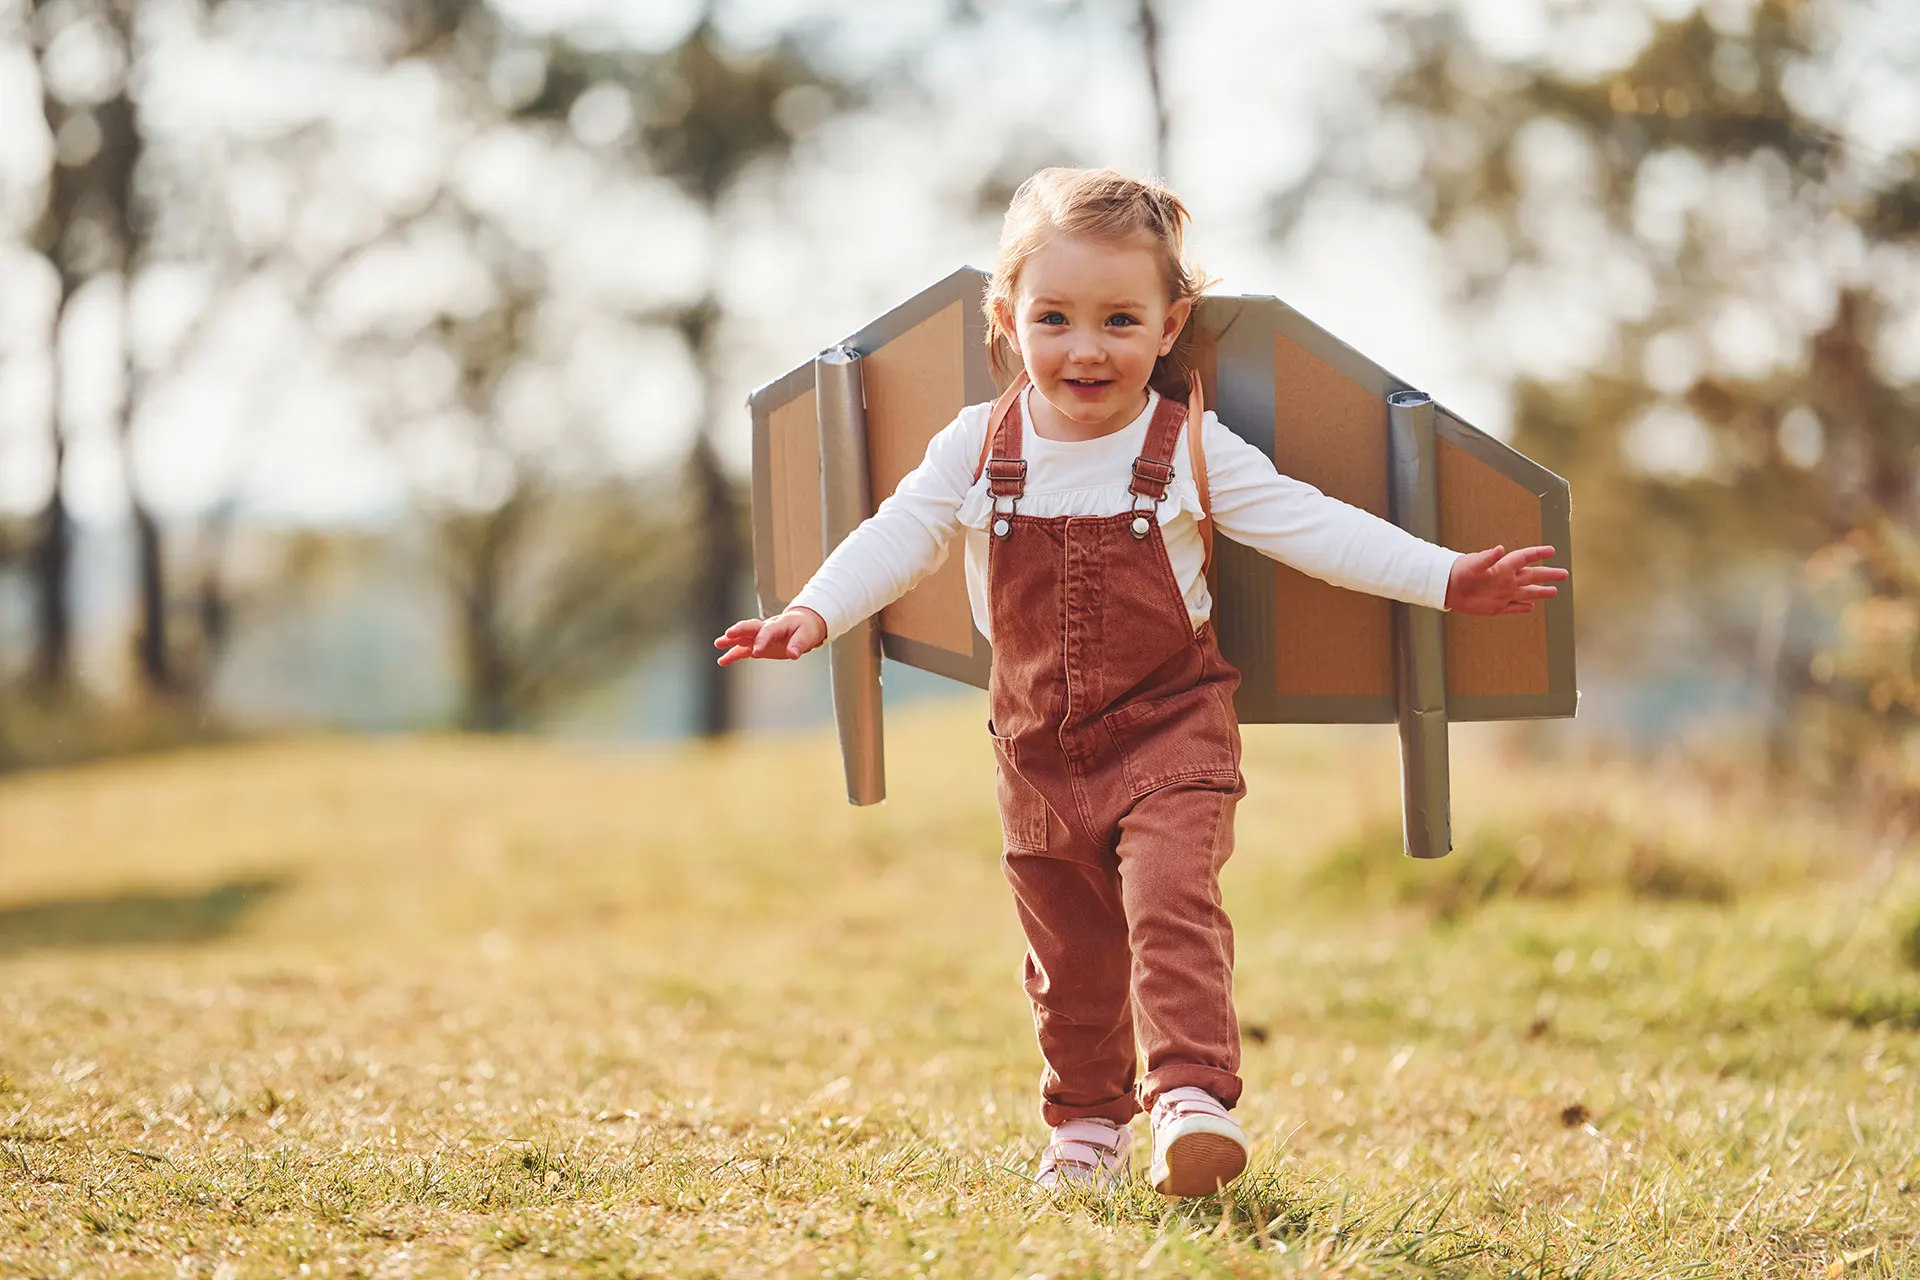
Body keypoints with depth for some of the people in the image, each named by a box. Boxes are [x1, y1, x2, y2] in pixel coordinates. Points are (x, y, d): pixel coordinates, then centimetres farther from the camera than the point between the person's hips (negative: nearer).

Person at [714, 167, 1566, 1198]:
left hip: (1170, 727, -3)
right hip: (1039, 745, 3)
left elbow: (1310, 526, -10)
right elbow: (899, 536, -7)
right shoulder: (978, 450, -4)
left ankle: (1194, 1101, -23)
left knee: (1171, 904, -21)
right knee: (1068, 950, 13)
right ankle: (1087, 1122, 30)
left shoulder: (1193, 452, -9)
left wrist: (1445, 579, -18)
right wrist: (812, 614, -24)